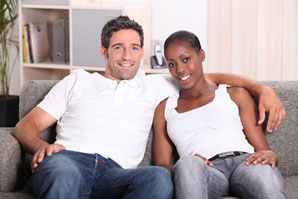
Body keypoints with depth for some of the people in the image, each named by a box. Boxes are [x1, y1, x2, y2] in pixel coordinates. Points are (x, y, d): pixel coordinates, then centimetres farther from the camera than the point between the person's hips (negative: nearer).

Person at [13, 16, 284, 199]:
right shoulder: (77, 81, 28)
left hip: (115, 172, 1)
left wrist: (263, 90, 17)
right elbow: (26, 125, 22)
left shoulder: (153, 86, 32)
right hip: (68, 159, -1)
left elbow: (211, 78, 32)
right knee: (64, 175, -41)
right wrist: (42, 147, -3)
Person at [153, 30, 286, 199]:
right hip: (204, 174, 0)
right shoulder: (165, 108, 29)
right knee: (188, 164, -39)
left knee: (261, 169, -40)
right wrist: (183, 168, -7)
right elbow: (162, 165, 19)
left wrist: (269, 155, -9)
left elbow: (263, 150, 19)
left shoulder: (235, 95, 26)